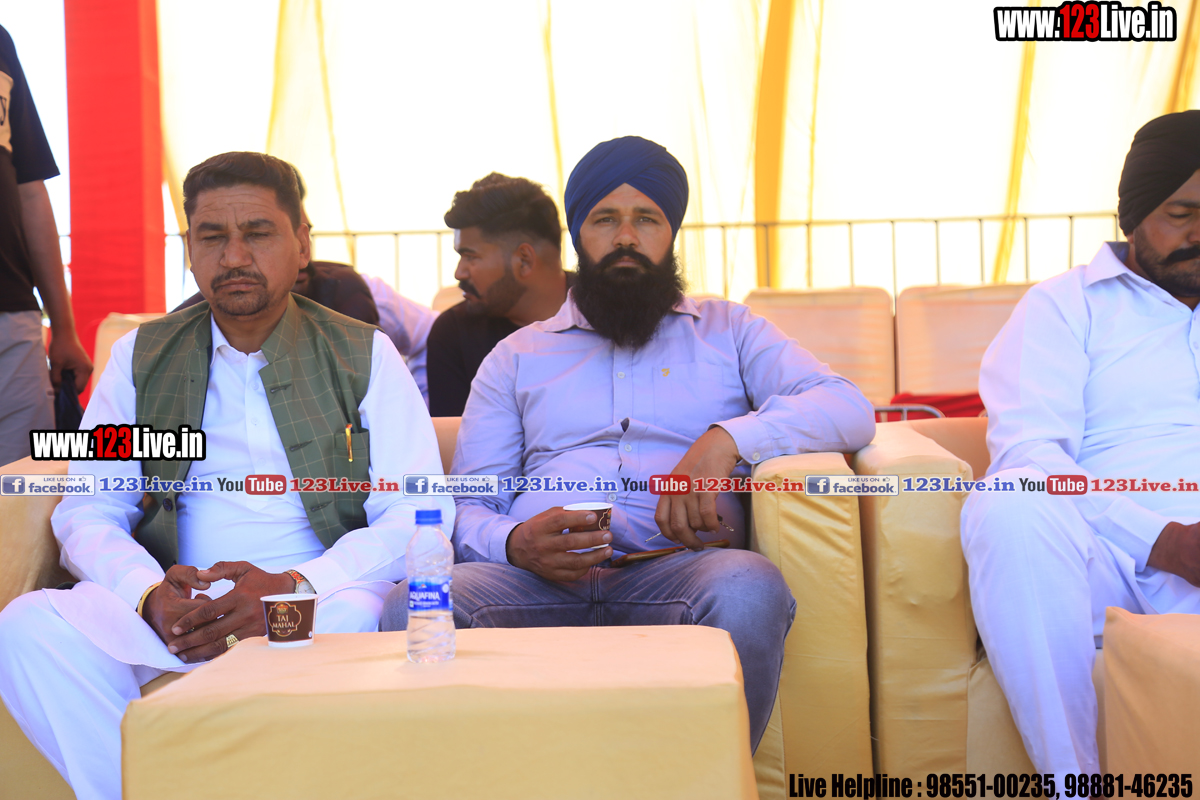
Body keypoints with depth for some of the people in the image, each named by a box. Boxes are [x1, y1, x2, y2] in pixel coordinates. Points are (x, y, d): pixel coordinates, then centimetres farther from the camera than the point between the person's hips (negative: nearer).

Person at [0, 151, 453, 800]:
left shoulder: (365, 357, 9)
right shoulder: (140, 358, 16)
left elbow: (417, 515, -1)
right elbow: (87, 512, 9)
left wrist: (293, 587, -18)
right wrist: (151, 593, -14)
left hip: (318, 603, -1)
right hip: (175, 612, 2)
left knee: (353, 618, -37)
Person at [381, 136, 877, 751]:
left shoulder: (728, 332, 24)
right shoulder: (517, 356, 27)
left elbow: (849, 409, 8)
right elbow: (468, 510, 18)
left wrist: (728, 440, -12)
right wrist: (516, 544, -9)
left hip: (674, 570, 0)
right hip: (539, 582, 1)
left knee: (748, 587, -37)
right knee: (411, 606, -31)